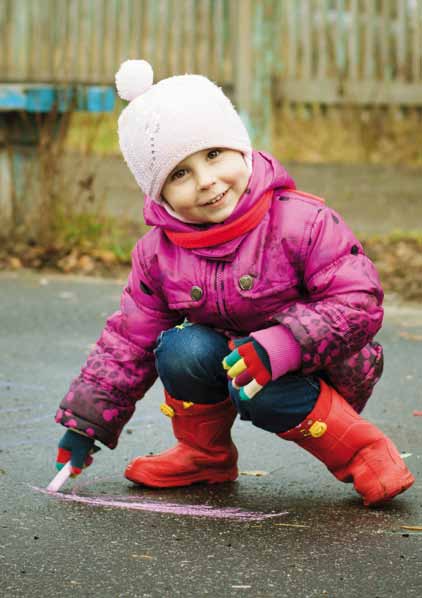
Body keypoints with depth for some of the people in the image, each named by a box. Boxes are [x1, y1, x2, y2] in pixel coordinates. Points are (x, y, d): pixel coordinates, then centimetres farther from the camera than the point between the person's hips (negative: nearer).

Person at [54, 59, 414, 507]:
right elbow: (129, 343, 3)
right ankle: (206, 455, 1)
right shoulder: (157, 253, -7)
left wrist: (281, 344, -38)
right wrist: (85, 423, 0)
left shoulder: (301, 222, -21)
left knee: (260, 393, -36)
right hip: (221, 357, 5)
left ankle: (362, 451, -11)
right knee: (181, 349, -26)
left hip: (313, 370, -5)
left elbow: (359, 303, -24)